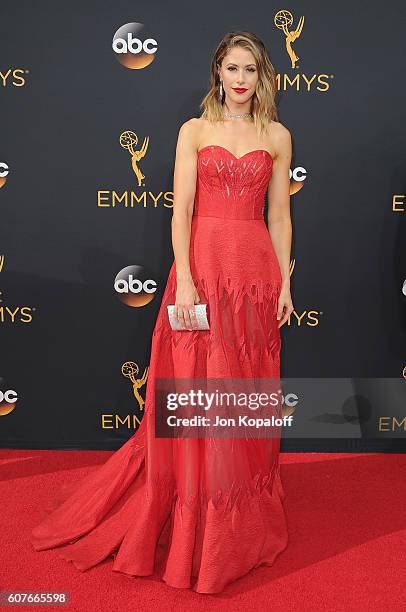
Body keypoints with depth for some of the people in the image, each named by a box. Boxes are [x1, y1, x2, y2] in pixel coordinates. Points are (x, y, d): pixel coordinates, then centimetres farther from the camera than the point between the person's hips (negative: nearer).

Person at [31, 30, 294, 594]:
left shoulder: (277, 136, 11)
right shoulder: (195, 130, 5)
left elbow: (279, 215, 10)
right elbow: (181, 209, -3)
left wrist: (284, 283, 4)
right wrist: (185, 281, -13)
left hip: (256, 272, 2)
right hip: (203, 266, -2)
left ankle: (247, 519, 27)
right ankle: (197, 526, 16)